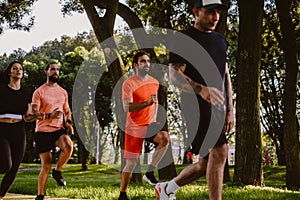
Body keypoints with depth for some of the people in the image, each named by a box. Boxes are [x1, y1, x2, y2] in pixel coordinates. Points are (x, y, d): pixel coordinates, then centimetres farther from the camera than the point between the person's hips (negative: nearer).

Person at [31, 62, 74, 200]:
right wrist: (50, 116, -27)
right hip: (43, 131, -3)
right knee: (46, 166, -3)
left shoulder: (63, 92, 13)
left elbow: (67, 111, 24)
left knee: (68, 146, -30)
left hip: (58, 130, 3)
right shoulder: (39, 92, -2)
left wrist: (68, 122, 2)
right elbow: (34, 113, -10)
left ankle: (57, 171, -5)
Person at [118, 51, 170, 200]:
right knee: (131, 163, -1)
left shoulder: (154, 82, 8)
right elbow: (126, 107, -24)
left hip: (150, 124, 4)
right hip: (134, 127, -4)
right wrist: (146, 103, -34)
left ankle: (149, 173, -13)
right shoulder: (128, 84, -12)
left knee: (165, 138, -28)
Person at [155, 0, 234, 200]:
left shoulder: (220, 40, 19)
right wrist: (201, 89, -30)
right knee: (219, 151, -22)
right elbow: (174, 75, -13)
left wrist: (229, 110, 16)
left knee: (205, 164, 11)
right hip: (196, 105, -8)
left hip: (217, 108, 8)